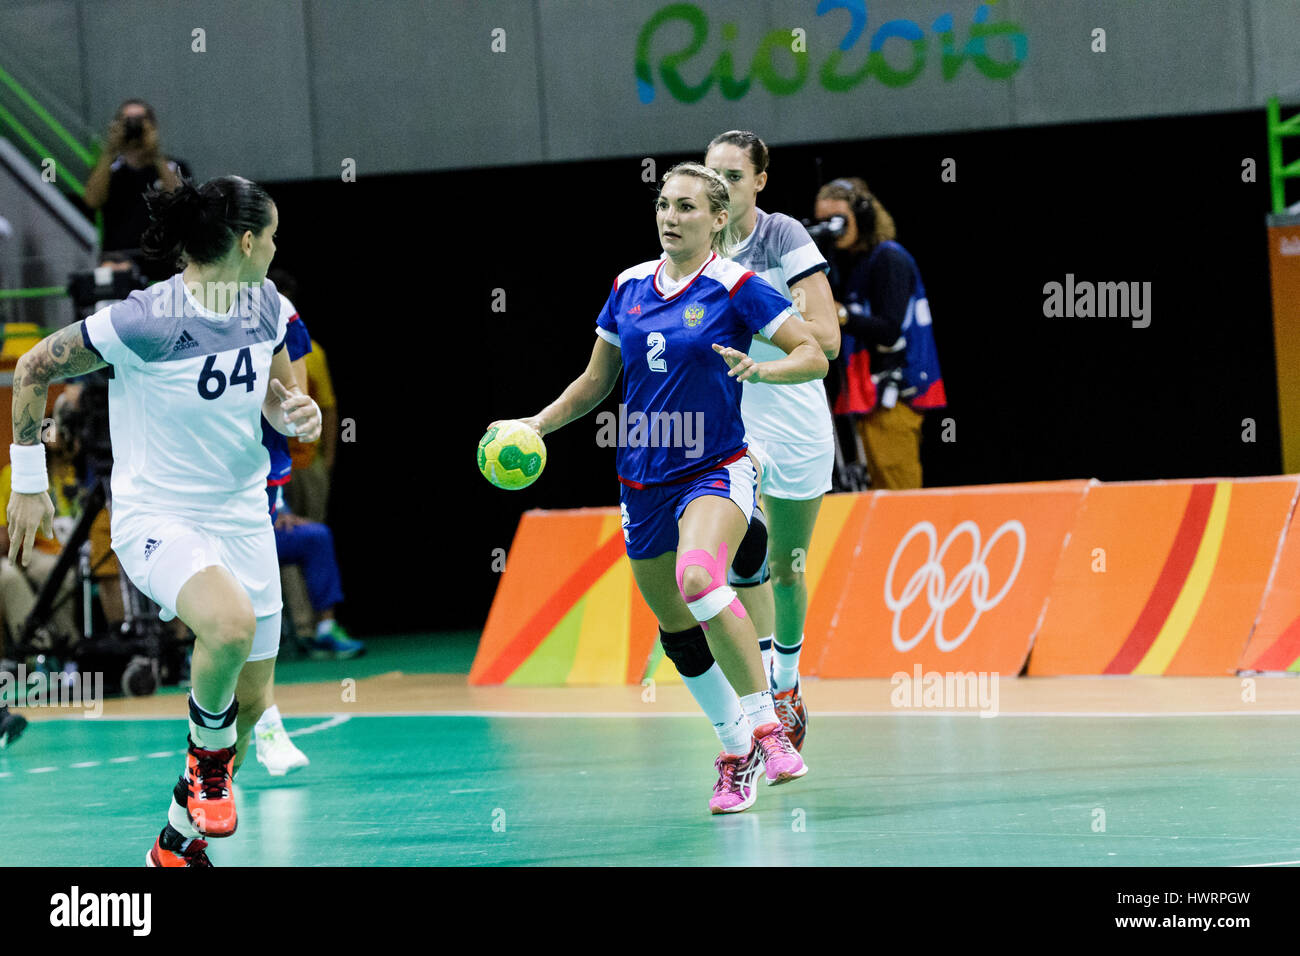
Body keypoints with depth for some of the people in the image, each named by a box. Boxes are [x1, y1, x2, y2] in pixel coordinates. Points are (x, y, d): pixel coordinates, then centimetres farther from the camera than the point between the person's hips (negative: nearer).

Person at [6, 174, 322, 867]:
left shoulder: (266, 306, 0)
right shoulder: (147, 321, -21)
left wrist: (297, 415, -7)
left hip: (242, 516, 7)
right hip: (155, 517, -7)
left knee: (250, 700, 8)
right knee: (230, 625, -36)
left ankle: (179, 843, 31)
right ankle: (208, 754, -4)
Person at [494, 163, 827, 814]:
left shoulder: (734, 287, -7)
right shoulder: (629, 287, 8)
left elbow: (814, 356, -9)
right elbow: (596, 381, 18)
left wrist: (760, 369, -27)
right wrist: (538, 424, 7)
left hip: (715, 468, -6)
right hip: (643, 480, 6)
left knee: (698, 578, -32)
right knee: (676, 628, 10)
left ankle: (765, 727, -24)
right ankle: (737, 757, 25)